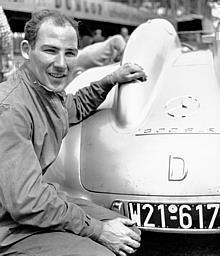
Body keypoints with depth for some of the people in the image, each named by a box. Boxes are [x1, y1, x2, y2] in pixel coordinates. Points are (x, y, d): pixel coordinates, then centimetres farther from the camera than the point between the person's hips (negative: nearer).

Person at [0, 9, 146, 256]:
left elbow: (76, 108, 29)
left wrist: (111, 79, 17)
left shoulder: (50, 89, 2)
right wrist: (97, 230, -20)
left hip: (42, 195, 9)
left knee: (129, 233, 7)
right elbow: (25, 204, -29)